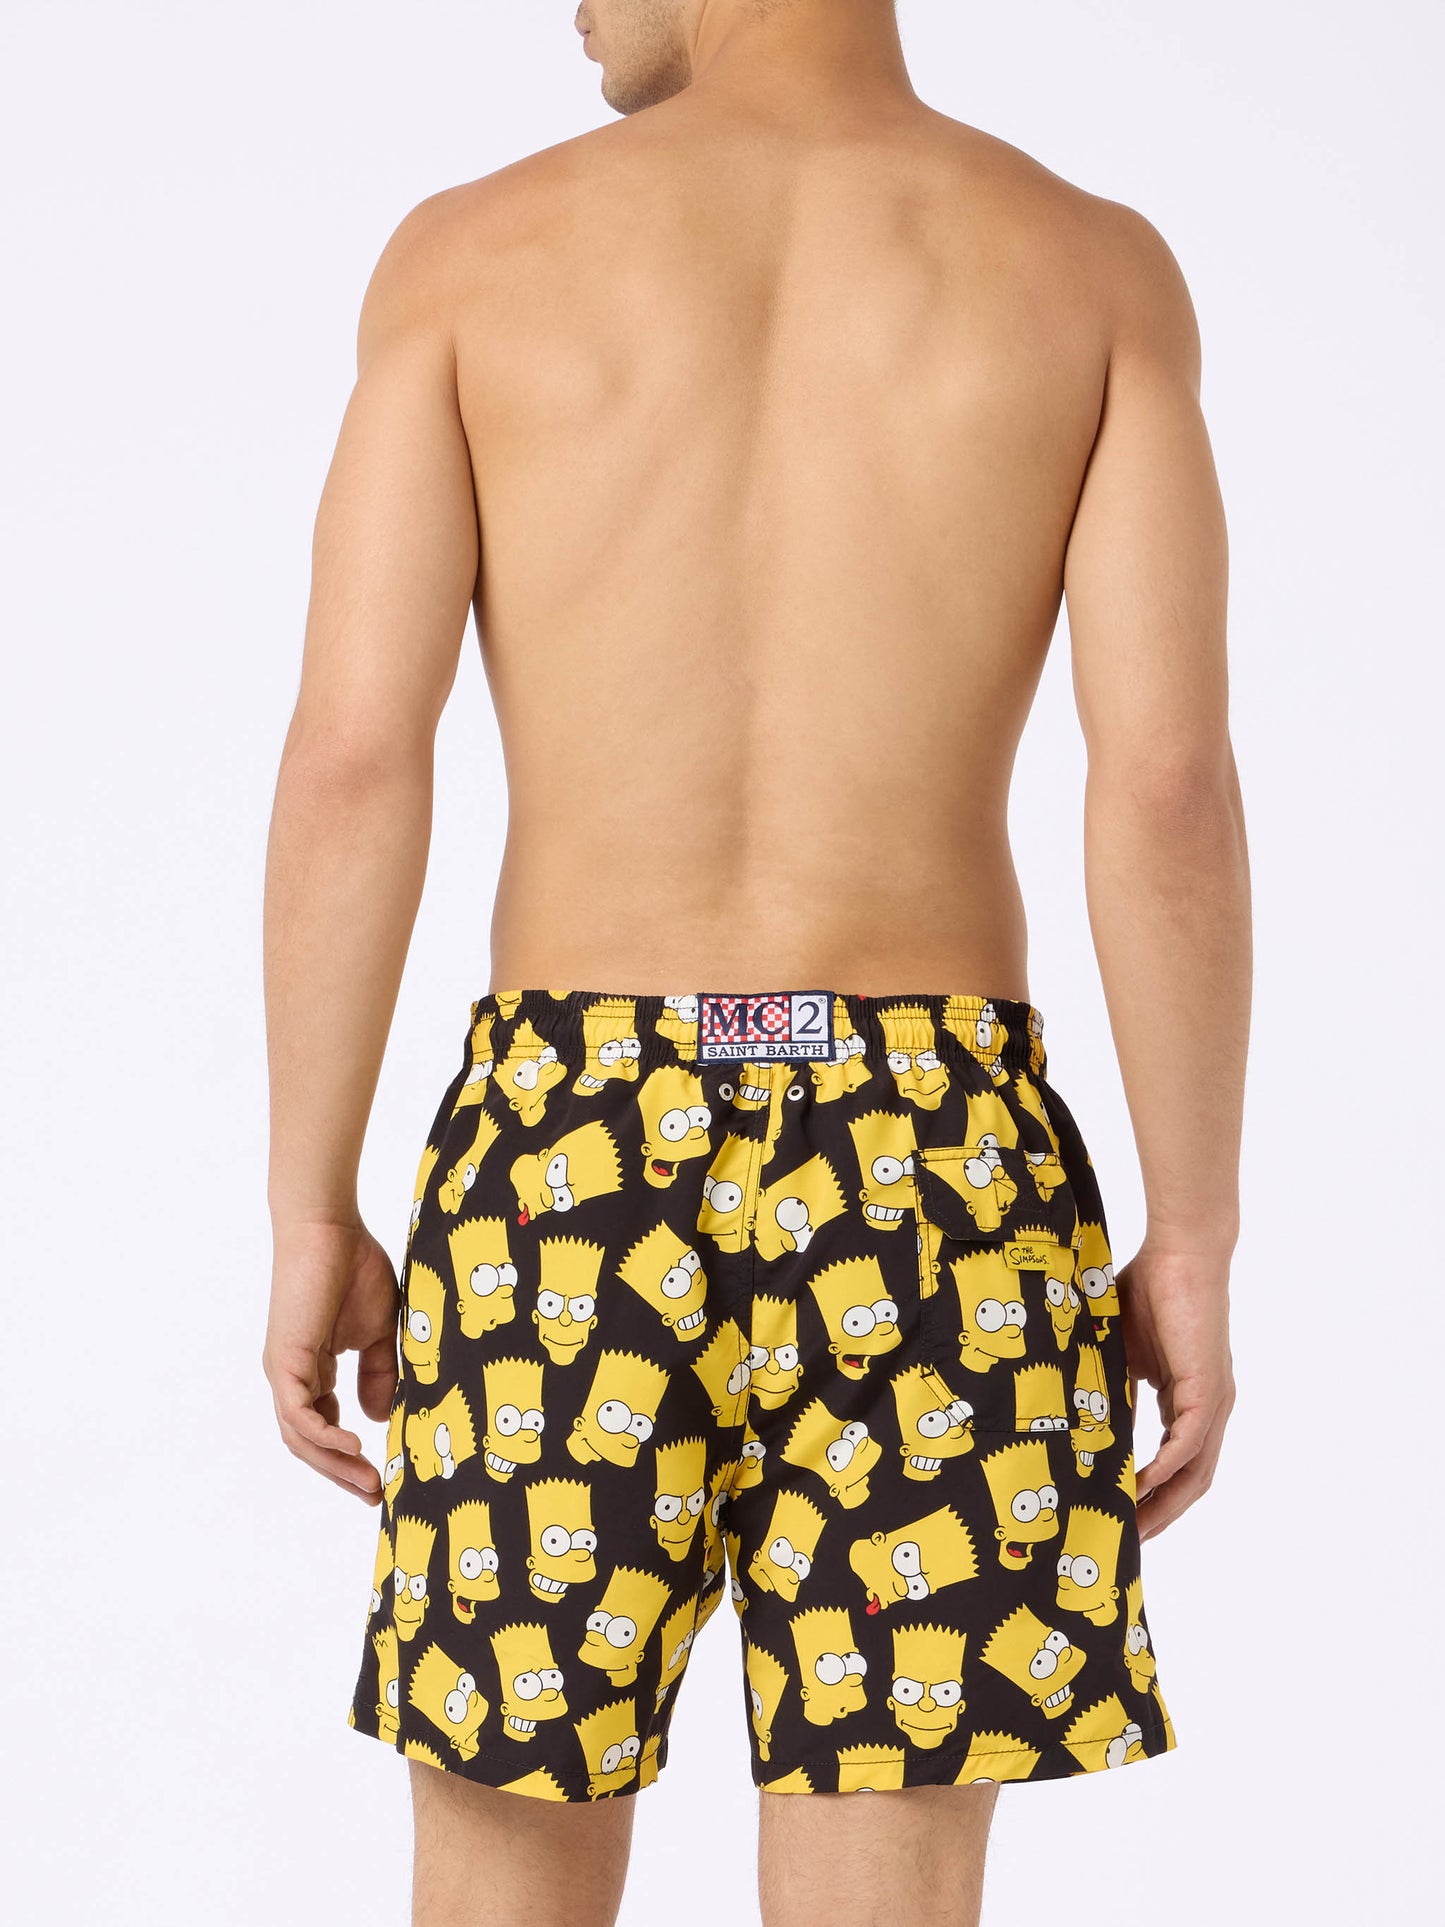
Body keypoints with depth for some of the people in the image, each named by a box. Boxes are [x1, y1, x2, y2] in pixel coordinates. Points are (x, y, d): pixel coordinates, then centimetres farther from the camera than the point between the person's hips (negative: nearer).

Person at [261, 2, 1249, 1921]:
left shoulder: (473, 253, 2)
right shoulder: (1096, 265, 2)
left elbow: (351, 759, -5)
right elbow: (1167, 780, -7)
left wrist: (309, 1224, 2)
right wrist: (1196, 1248, 1)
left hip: (570, 1164, 0)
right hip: (924, 1173, 0)